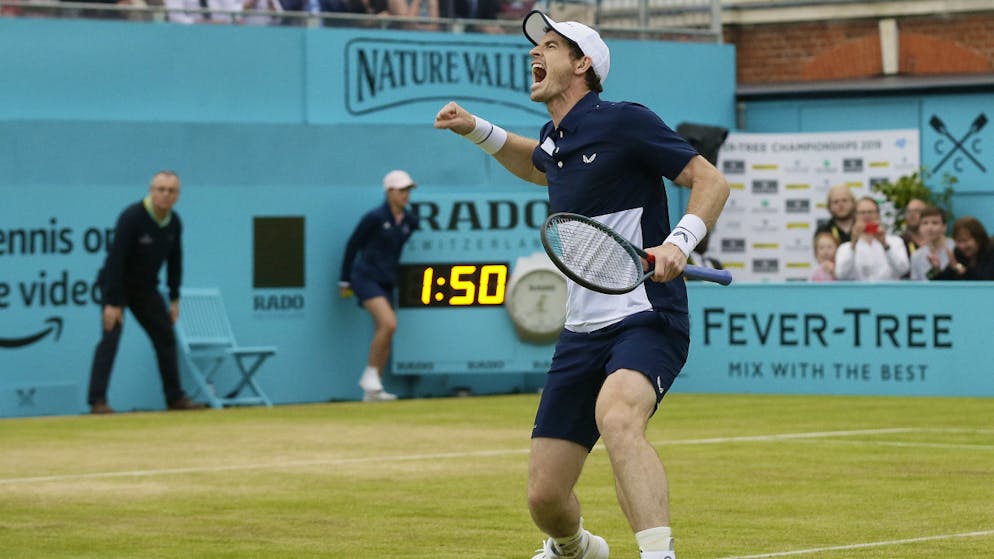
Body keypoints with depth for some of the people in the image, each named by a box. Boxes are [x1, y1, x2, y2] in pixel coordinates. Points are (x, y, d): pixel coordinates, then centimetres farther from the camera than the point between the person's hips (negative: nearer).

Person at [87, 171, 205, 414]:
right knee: (110, 338, -17)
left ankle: (175, 397, 17)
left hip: (146, 289, 7)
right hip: (117, 285, -7)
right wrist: (112, 303, -29)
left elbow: (174, 260, 7)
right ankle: (97, 400, -19)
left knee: (166, 337, 7)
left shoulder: (174, 223, -4)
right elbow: (115, 259, -27)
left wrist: (174, 299, 6)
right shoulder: (132, 218, -25)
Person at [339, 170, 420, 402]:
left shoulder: (410, 221, 4)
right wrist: (345, 281, 1)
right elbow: (353, 245, -3)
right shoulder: (375, 217, -12)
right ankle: (370, 376, -11)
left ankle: (372, 391, 12)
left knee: (384, 336, 4)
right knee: (389, 323, -23)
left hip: (387, 282, 7)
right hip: (366, 277, -6)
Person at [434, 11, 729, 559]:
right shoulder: (554, 138, 14)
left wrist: (679, 241, -25)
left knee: (617, 419, -40)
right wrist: (477, 130, 26)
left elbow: (711, 180, -8)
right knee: (545, 499, 5)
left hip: (645, 322, -7)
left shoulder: (623, 122, -8)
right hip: (583, 332, 7)